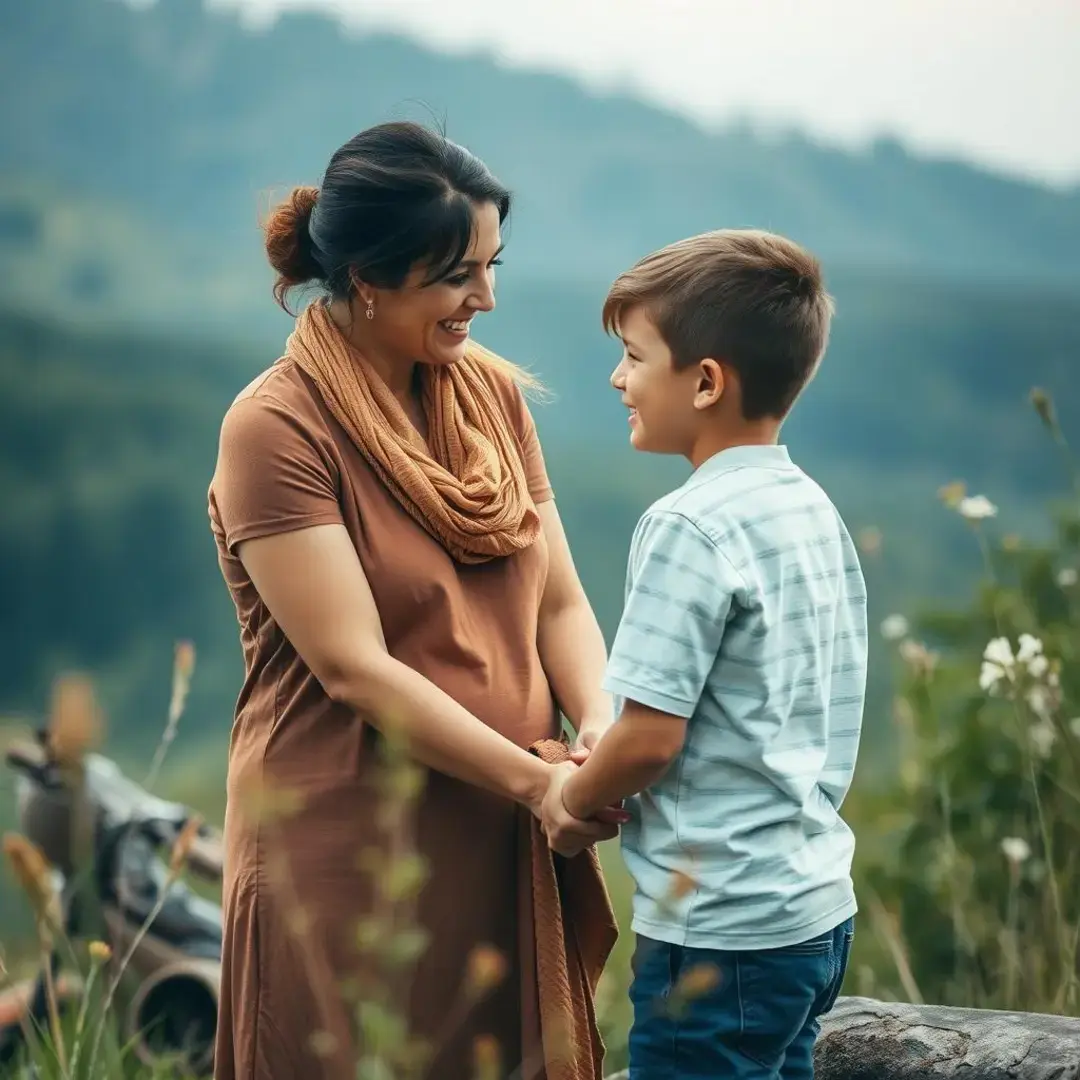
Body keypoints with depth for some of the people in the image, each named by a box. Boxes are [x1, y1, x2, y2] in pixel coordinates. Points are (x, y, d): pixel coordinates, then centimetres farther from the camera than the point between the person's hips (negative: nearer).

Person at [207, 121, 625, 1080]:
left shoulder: (494, 392, 6)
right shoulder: (275, 429, -13)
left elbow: (559, 601, 5)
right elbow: (356, 670, -18)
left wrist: (599, 722, -14)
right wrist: (535, 781, -20)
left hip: (505, 849, 6)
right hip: (352, 852, -5)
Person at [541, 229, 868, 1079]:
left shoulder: (692, 526, -17)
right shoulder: (816, 510, 9)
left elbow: (648, 738, -19)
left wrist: (570, 798, 0)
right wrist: (598, 773, 9)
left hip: (721, 928, -9)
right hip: (818, 907, 9)